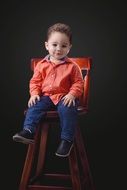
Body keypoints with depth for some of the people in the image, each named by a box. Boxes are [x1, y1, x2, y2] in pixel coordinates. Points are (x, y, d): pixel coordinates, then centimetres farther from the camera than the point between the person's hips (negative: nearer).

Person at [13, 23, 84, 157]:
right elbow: (35, 81, 12)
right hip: (46, 96, 3)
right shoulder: (42, 65, 6)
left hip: (65, 97, -3)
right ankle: (28, 131, -21)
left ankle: (67, 139, -24)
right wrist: (34, 93, -6)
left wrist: (72, 94, -16)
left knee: (67, 110, -31)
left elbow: (78, 83, 2)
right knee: (34, 107, -22)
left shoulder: (72, 66, 0)